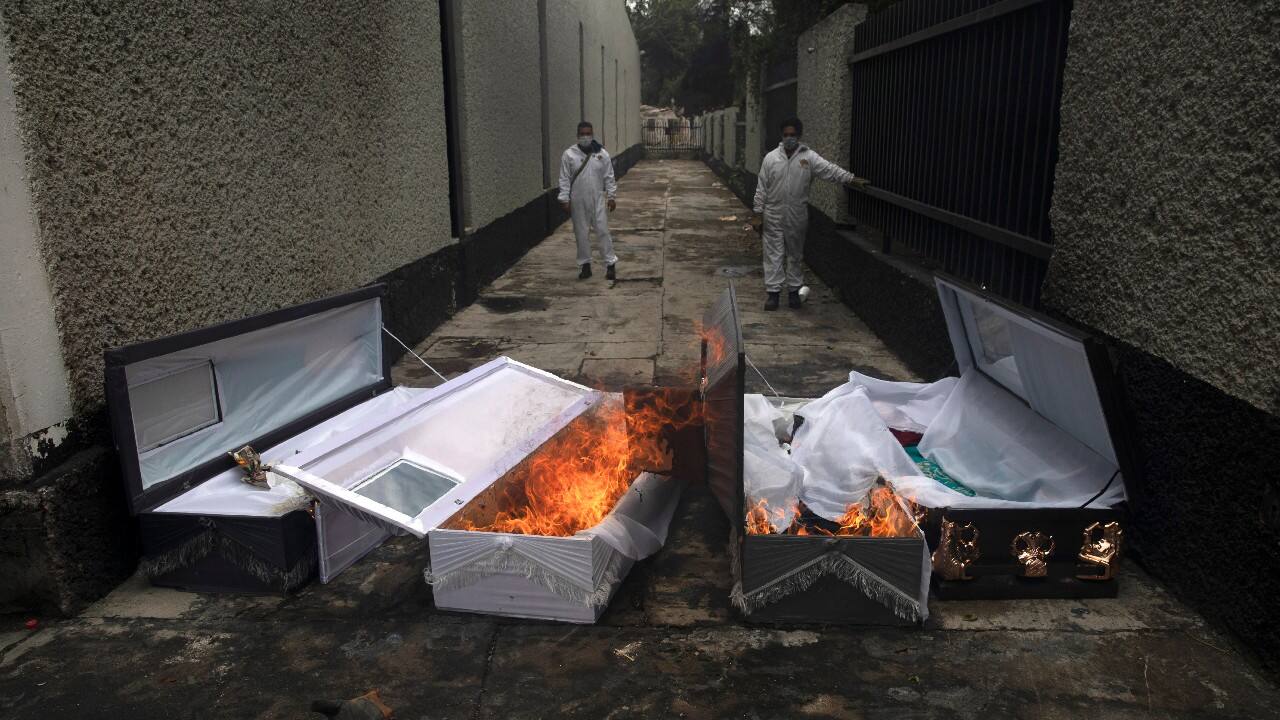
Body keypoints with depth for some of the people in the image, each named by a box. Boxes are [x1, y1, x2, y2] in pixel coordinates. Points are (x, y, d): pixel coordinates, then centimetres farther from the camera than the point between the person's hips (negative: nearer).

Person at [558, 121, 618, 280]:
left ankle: (610, 264, 5)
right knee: (581, 234, 7)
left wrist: (612, 196, 2)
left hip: (598, 199, 0)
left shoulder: (602, 153, 1)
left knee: (603, 231, -1)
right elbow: (564, 179, -1)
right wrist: (564, 199, -5)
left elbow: (609, 177, 5)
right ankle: (585, 264, 19)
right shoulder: (569, 155, -3)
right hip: (578, 201, 0)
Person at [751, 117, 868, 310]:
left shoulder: (809, 157, -2)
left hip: (797, 217, 0)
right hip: (773, 216, 0)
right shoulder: (771, 158, 1)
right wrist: (758, 214, 1)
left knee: (796, 254, 10)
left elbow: (830, 170, -14)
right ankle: (773, 292, 9)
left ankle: (794, 290, 23)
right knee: (773, 254, 2)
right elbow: (761, 188, 3)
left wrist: (851, 179, -28)